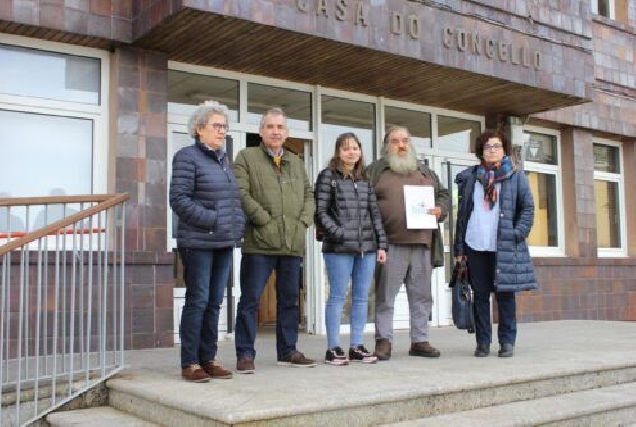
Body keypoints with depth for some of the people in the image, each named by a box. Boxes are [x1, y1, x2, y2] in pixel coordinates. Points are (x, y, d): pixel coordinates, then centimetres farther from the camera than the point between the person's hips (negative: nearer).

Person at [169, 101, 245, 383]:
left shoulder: (223, 159, 17)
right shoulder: (187, 157, -5)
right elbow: (179, 199, -13)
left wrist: (238, 223, 6)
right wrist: (211, 220, -17)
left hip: (224, 243, 7)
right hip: (198, 242, -7)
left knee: (214, 302, 9)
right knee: (198, 301, -3)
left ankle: (208, 359, 18)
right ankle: (190, 363, 6)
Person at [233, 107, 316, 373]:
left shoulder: (296, 162, 21)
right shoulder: (246, 158, 3)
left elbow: (309, 194, 19)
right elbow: (242, 194, -9)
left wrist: (304, 222, 3)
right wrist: (265, 221, -14)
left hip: (293, 243, 6)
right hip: (260, 242, -5)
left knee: (290, 299, 12)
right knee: (250, 300, -2)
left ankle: (287, 351, 22)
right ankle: (245, 354, 7)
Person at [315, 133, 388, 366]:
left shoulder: (365, 179, 16)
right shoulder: (328, 176, 2)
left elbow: (375, 213, 16)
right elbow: (321, 212, -5)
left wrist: (381, 244, 9)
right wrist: (339, 234, -15)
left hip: (367, 247, 5)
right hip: (339, 248, -5)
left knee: (362, 297, 8)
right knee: (338, 296, -1)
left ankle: (357, 346, 16)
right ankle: (333, 348, 6)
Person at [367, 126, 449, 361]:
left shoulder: (425, 171, 21)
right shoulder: (375, 170, 7)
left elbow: (443, 193, 26)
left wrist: (440, 209, 4)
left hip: (423, 244, 4)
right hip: (391, 244, -4)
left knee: (421, 295, 8)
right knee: (385, 295, -3)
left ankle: (420, 340, 16)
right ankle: (383, 340, 5)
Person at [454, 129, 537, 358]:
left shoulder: (516, 176, 8)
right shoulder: (469, 178, 12)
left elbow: (528, 208, 6)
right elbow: (462, 213, 11)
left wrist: (517, 234, -8)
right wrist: (459, 248, 7)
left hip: (504, 247, -1)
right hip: (475, 246, 2)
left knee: (505, 293, 2)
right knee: (480, 294, 5)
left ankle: (507, 341, 12)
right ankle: (482, 342, 13)